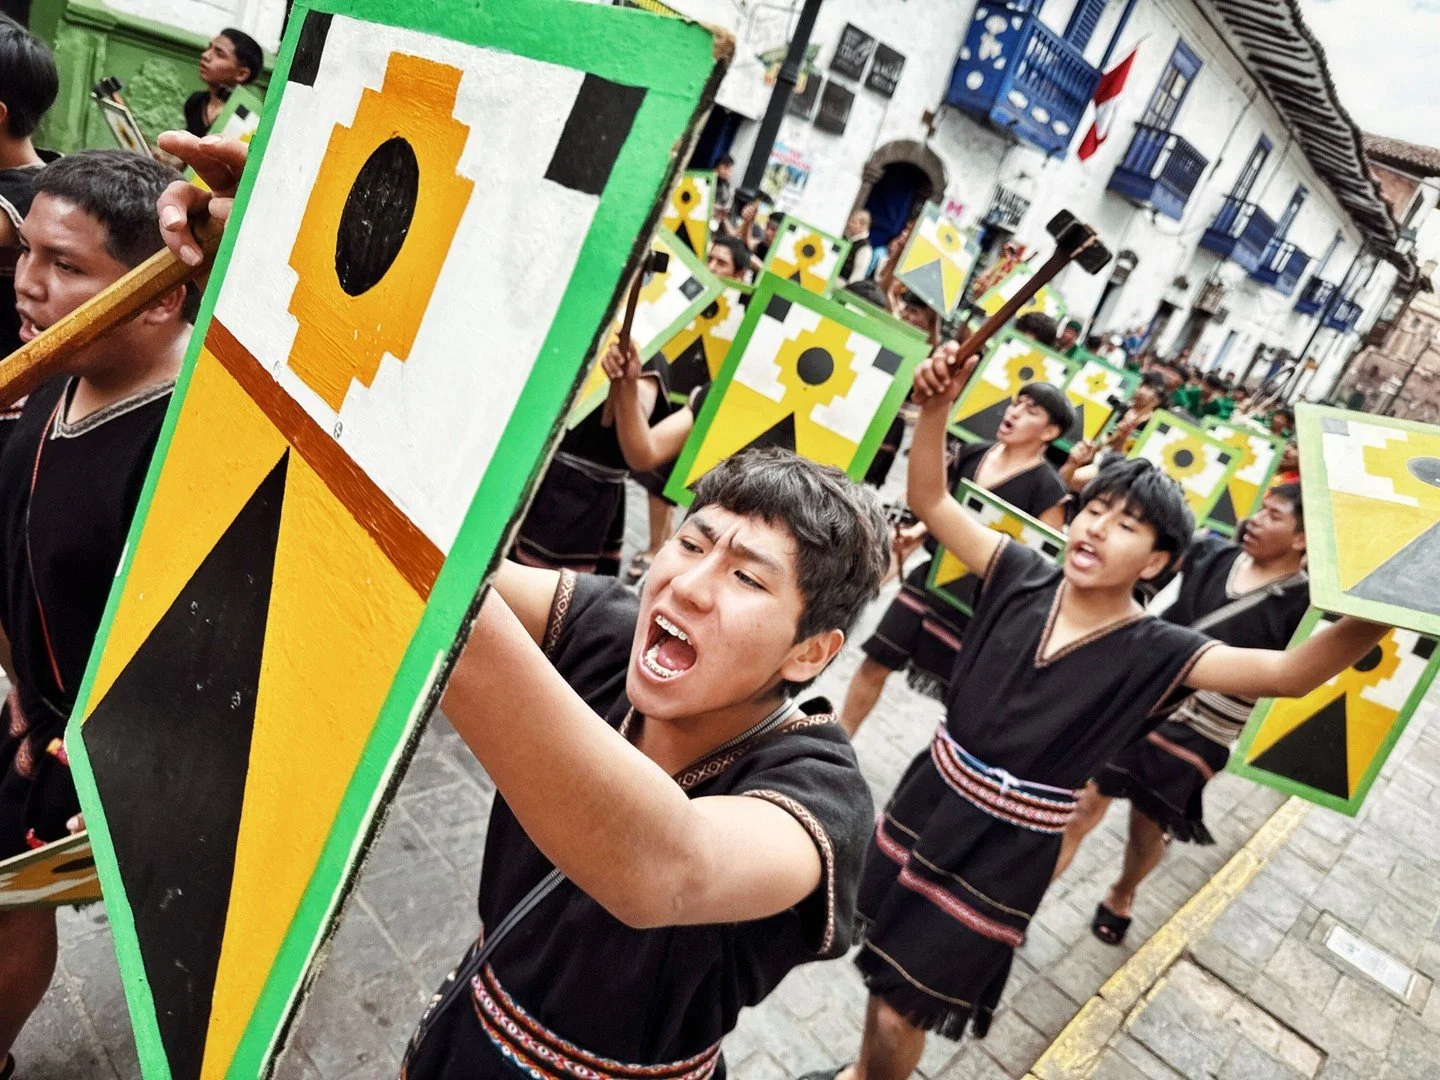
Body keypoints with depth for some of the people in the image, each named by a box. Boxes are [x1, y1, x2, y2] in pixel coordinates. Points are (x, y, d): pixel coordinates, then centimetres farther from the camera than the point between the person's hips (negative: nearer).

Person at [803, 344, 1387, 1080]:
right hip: (928, 797, 4)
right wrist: (936, 407, -24)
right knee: (880, 954, 26)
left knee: (902, 1015, 8)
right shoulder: (1023, 576, -8)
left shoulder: (1154, 652, -16)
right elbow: (929, 501, -10)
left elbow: (1288, 673, -28)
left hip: (1007, 851, -4)